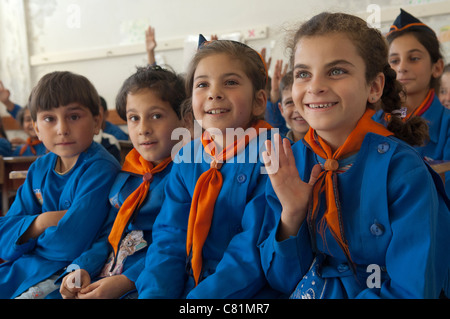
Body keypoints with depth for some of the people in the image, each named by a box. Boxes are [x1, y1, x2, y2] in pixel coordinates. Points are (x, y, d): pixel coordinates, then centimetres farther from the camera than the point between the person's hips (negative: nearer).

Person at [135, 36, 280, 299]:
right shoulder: (186, 158, 5)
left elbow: (252, 255, -18)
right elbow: (168, 238, 1)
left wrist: (199, 296, -22)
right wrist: (153, 293, -14)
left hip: (250, 291, -3)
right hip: (186, 286, 4)